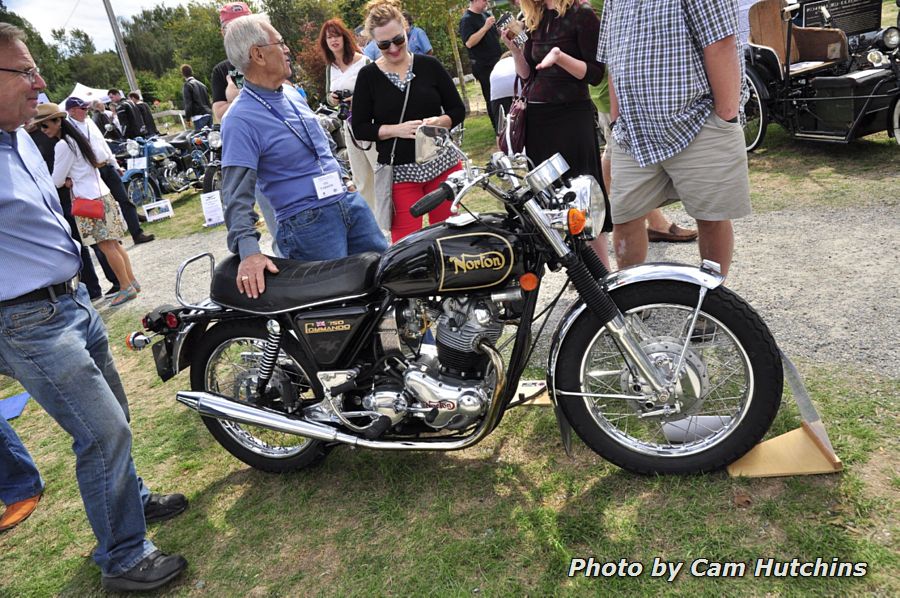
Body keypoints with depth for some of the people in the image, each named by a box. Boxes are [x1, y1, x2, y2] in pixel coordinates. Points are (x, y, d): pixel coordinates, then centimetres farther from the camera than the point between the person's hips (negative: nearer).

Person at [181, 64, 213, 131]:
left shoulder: (187, 86, -3)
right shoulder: (201, 84, 18)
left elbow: (188, 103, -10)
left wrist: (188, 118, -7)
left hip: (199, 116, -7)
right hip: (209, 114, 7)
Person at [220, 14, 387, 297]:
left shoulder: (293, 94, 10)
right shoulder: (240, 119, -15)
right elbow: (237, 193, -22)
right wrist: (249, 250, -35)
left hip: (350, 201, 8)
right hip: (308, 222, -8)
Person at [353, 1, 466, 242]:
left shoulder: (429, 65, 4)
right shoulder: (368, 76, 0)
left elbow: (458, 110, 7)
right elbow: (359, 127, -1)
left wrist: (439, 121, -15)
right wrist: (397, 129, -17)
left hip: (442, 163, 2)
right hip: (399, 172, -1)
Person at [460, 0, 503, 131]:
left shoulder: (486, 15, 12)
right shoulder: (467, 20, -12)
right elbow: (469, 43, -25)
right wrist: (485, 27, -26)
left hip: (496, 62, 8)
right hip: (483, 66, -8)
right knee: (492, 98, -2)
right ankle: (498, 128, 7)